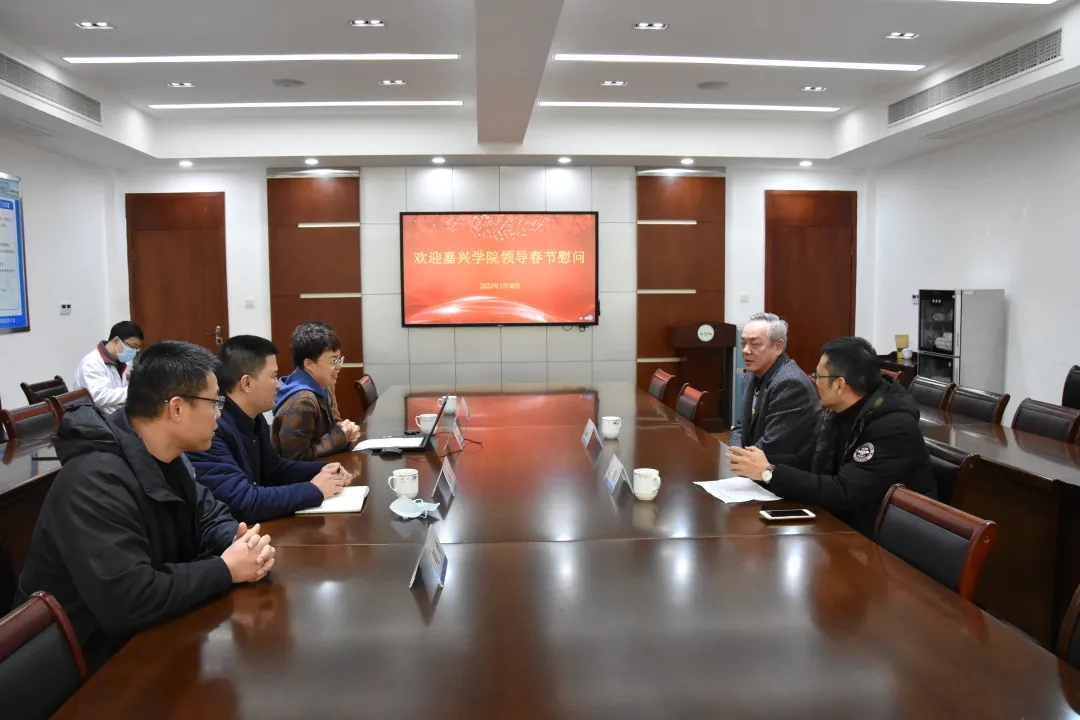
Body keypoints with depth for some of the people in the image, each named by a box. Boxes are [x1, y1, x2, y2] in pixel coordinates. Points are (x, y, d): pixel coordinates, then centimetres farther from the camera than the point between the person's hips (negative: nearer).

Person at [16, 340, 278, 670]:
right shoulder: (96, 482, -30)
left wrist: (238, 543, -14)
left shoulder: (167, 457, 0)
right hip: (100, 657, -8)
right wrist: (225, 570, -24)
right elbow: (127, 601, -36)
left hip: (149, 632, 8)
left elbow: (209, 515, 9)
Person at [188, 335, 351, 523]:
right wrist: (314, 490, -19)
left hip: (256, 528, 8)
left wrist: (322, 470, 1)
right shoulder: (211, 429, -24)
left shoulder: (254, 419, 4)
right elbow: (242, 503, -29)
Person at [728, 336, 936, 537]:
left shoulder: (895, 427, -25)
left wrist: (768, 472, -26)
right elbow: (805, 461, 8)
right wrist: (761, 463, -11)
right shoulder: (840, 411, 0)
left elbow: (843, 494, -30)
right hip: (846, 524, 7)